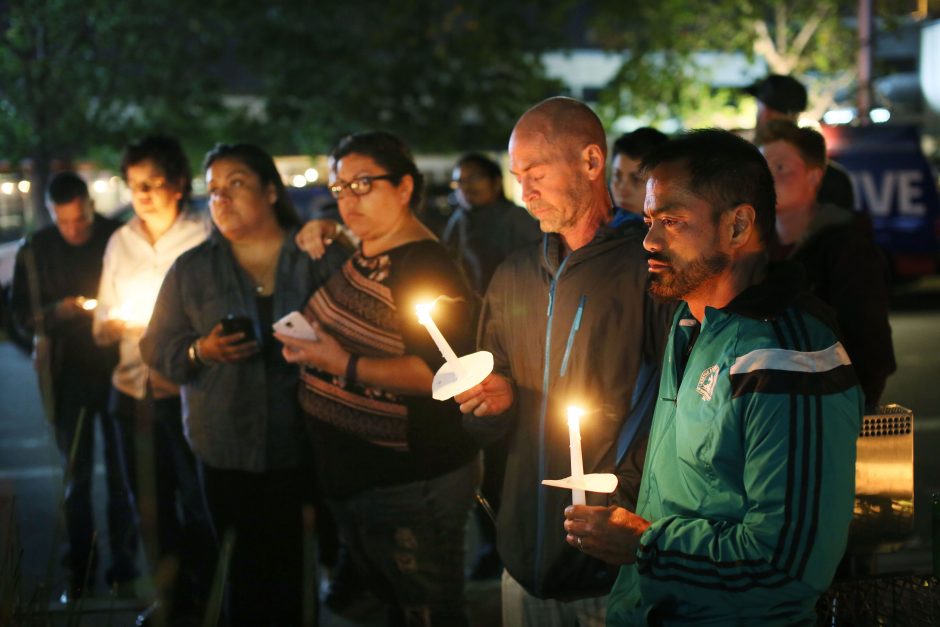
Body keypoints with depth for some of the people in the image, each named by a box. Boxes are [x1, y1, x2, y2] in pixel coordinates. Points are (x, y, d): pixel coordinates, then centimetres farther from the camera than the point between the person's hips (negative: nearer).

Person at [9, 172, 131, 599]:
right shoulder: (35, 253, -1)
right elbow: (23, 319, 0)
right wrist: (68, 308, -16)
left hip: (117, 371, -1)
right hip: (68, 375, 1)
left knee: (120, 472, 8)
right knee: (76, 476, 8)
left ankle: (123, 559, 19)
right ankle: (80, 567, 16)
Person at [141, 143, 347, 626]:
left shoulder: (322, 260, 2)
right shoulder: (191, 269, 8)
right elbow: (157, 349, 8)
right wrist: (202, 351, -11)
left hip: (307, 446, -1)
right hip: (227, 454, 1)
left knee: (305, 569, 4)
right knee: (246, 572, 5)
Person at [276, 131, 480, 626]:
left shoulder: (427, 267, -21)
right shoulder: (360, 255, 8)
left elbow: (443, 373, -30)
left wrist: (345, 365, -29)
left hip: (413, 486, -9)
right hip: (350, 478, 9)